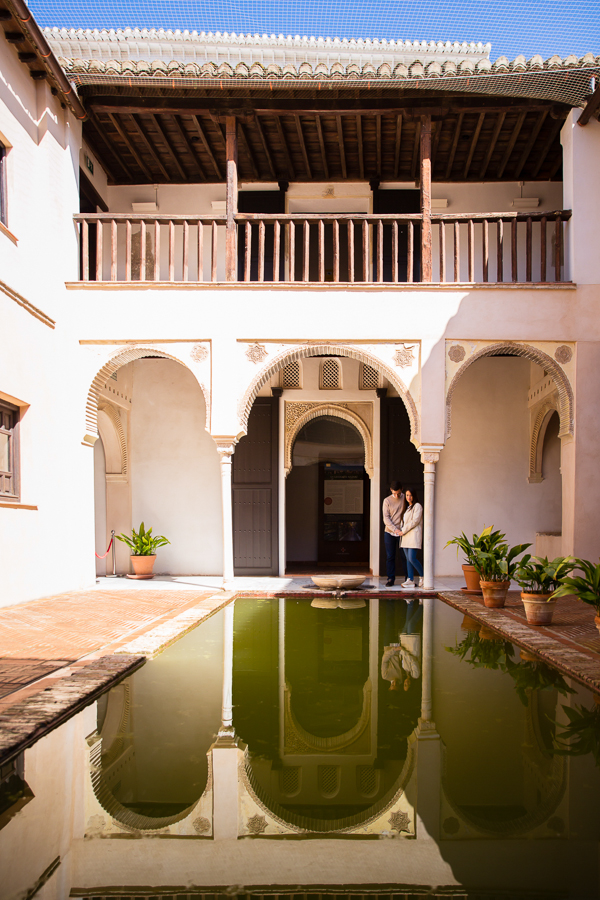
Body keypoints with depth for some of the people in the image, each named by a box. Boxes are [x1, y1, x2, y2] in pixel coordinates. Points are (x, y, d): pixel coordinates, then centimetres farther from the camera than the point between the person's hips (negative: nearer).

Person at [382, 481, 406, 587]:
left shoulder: (405, 498, 4)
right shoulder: (387, 501, 2)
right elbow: (386, 518, -4)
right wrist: (394, 529, -18)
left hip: (402, 532, 0)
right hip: (389, 532, 0)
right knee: (390, 557, 2)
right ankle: (390, 578, 8)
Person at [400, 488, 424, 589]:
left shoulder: (417, 506, -3)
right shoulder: (407, 507, 22)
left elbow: (415, 521, -12)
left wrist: (404, 530, -10)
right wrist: (402, 531, 9)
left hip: (413, 535, -8)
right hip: (405, 536, 8)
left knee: (412, 558, -14)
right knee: (408, 559, 3)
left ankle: (422, 576, 5)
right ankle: (410, 580, 2)